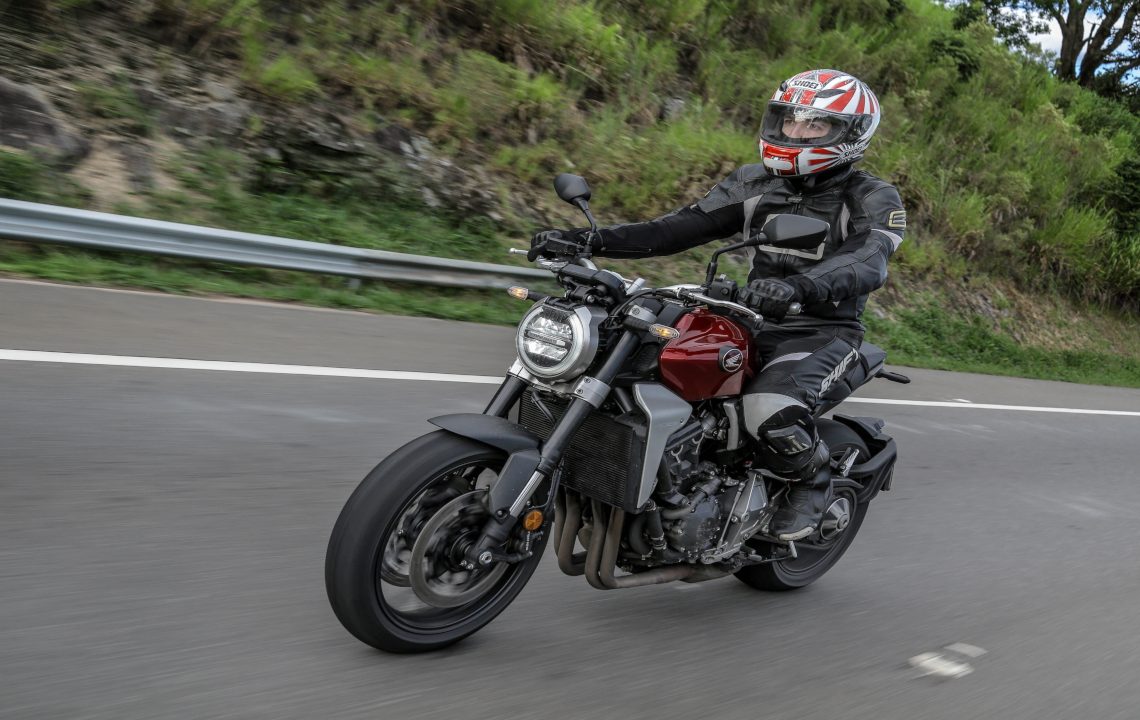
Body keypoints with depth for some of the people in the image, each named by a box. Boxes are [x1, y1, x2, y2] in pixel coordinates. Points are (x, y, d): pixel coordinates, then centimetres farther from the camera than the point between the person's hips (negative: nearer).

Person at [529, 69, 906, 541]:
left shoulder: (874, 200, -8)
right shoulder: (756, 183, 7)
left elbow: (869, 263, -28)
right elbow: (681, 228, 1)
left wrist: (798, 287, -51)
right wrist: (590, 240, -13)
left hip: (824, 331, -5)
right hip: (754, 321, 6)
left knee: (772, 408, -35)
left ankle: (812, 482, 0)